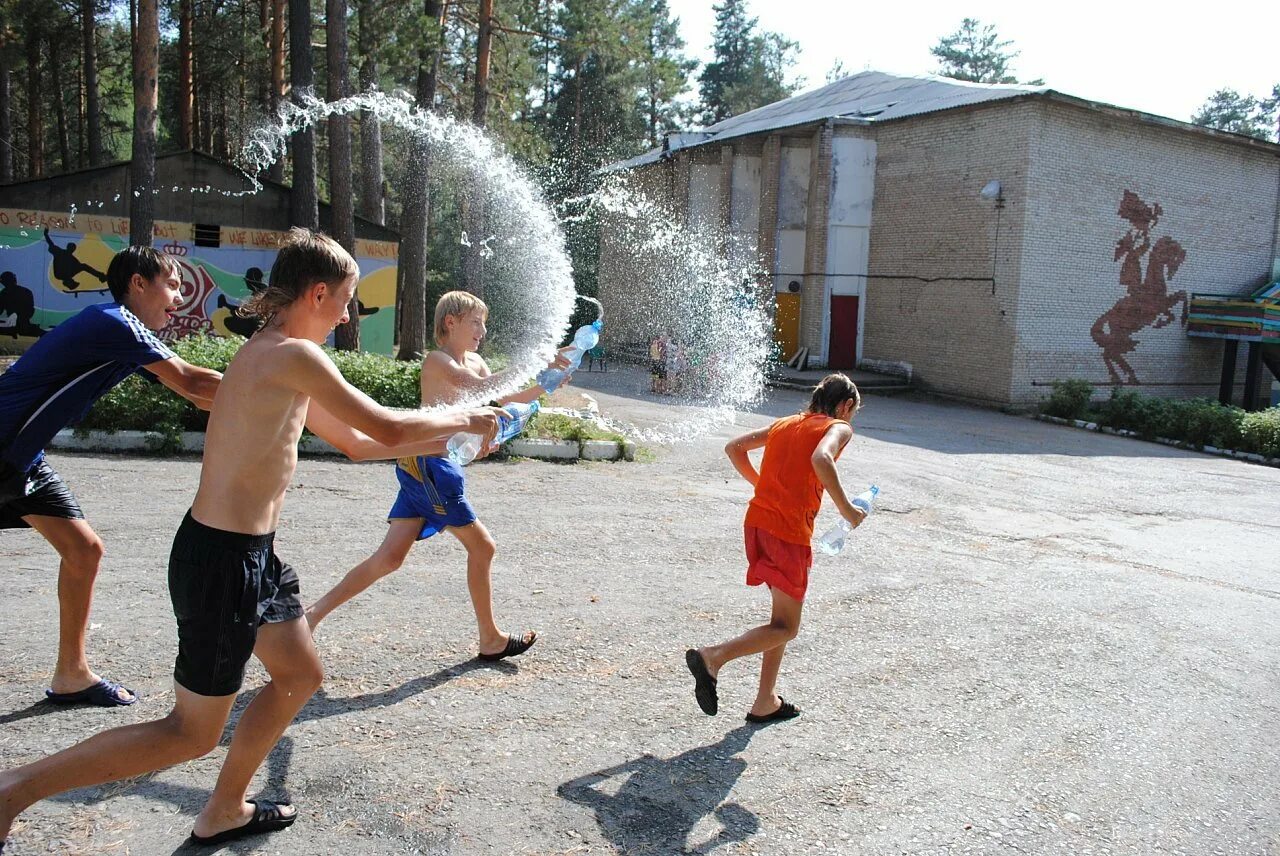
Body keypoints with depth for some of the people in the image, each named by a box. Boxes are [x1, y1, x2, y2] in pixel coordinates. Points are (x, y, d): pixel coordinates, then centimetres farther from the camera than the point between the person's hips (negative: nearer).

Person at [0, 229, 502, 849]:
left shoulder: (275, 357, 11)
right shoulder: (294, 355, -19)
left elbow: (356, 442, 19)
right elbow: (388, 429, -17)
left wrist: (448, 437, 17)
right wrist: (463, 419, 0)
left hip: (249, 554, 10)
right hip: (223, 560, -10)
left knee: (301, 675, 23)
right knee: (192, 734, 5)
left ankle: (222, 813, 37)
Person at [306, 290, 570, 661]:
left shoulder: (474, 362, 17)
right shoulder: (437, 360, -11)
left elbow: (506, 397, 12)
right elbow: (481, 387, -27)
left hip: (430, 468, 9)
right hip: (427, 465, -9)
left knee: (391, 556, 6)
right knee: (482, 546, 3)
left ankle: (315, 613, 10)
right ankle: (491, 640, 16)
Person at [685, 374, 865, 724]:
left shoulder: (784, 423, 19)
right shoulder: (838, 427, -1)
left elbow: (734, 448, 17)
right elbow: (821, 459, -23)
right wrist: (845, 508, -14)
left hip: (757, 521, 8)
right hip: (789, 533, -8)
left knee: (784, 618, 21)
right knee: (786, 628, 4)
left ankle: (765, 702, 24)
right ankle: (712, 657, -14)